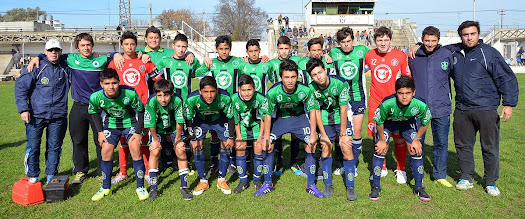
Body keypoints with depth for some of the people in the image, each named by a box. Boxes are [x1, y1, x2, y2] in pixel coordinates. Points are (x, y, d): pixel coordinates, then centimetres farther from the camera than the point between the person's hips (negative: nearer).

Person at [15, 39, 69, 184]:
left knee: (54, 147, 9)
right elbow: (20, 87, -2)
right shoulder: (36, 67, -3)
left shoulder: (65, 67, 5)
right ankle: (32, 176, 19)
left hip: (58, 116, 2)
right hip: (36, 115, -2)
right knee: (33, 146, 3)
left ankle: (51, 175, 23)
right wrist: (23, 109, -9)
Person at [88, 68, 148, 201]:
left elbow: (140, 111, -12)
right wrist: (100, 132, -4)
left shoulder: (130, 93, -30)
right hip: (110, 124, 3)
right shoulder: (96, 97, -22)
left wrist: (138, 132, -13)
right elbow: (94, 113, 1)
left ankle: (140, 187, 2)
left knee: (136, 149, -13)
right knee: (106, 152, -1)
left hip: (130, 123, -2)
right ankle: (105, 187, 19)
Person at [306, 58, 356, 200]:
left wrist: (343, 134, -15)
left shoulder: (339, 83, -25)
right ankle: (328, 185, 12)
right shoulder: (311, 88, -16)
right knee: (326, 149, -4)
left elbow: (343, 109, -19)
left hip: (342, 118, -2)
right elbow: (316, 112, -7)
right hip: (325, 120, 2)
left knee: (347, 149, -11)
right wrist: (323, 134, -8)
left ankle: (350, 187, 0)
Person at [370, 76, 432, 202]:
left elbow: (425, 123, -10)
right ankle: (376, 187, 3)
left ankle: (418, 187, 14)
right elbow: (379, 122, -20)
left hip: (408, 122, 2)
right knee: (380, 149, -13)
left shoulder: (420, 105, -34)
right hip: (387, 122, -2)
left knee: (417, 150, -5)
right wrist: (382, 140, -10)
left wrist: (417, 140, -5)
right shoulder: (387, 104, -40)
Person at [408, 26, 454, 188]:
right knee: (417, 143, 7)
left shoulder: (447, 55, 2)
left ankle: (440, 175, 24)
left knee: (441, 144, 8)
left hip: (441, 108, 0)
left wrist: (447, 96, 15)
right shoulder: (413, 56, 2)